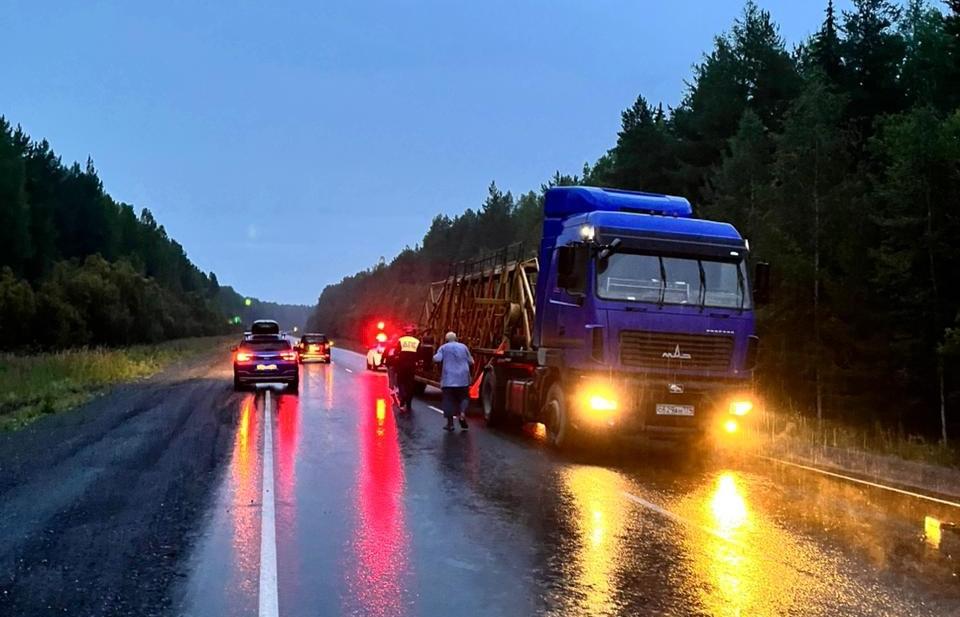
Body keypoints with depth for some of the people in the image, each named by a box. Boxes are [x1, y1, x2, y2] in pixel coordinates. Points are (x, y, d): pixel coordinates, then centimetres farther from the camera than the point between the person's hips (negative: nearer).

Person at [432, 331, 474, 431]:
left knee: (449, 399, 3)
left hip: (449, 379, -1)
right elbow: (470, 361, 8)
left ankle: (450, 423, 1)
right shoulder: (463, 347, 7)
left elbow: (437, 359, -12)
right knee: (464, 397, 13)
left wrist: (434, 356, 11)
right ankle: (462, 412, -14)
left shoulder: (443, 348, 1)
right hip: (463, 378, 1)